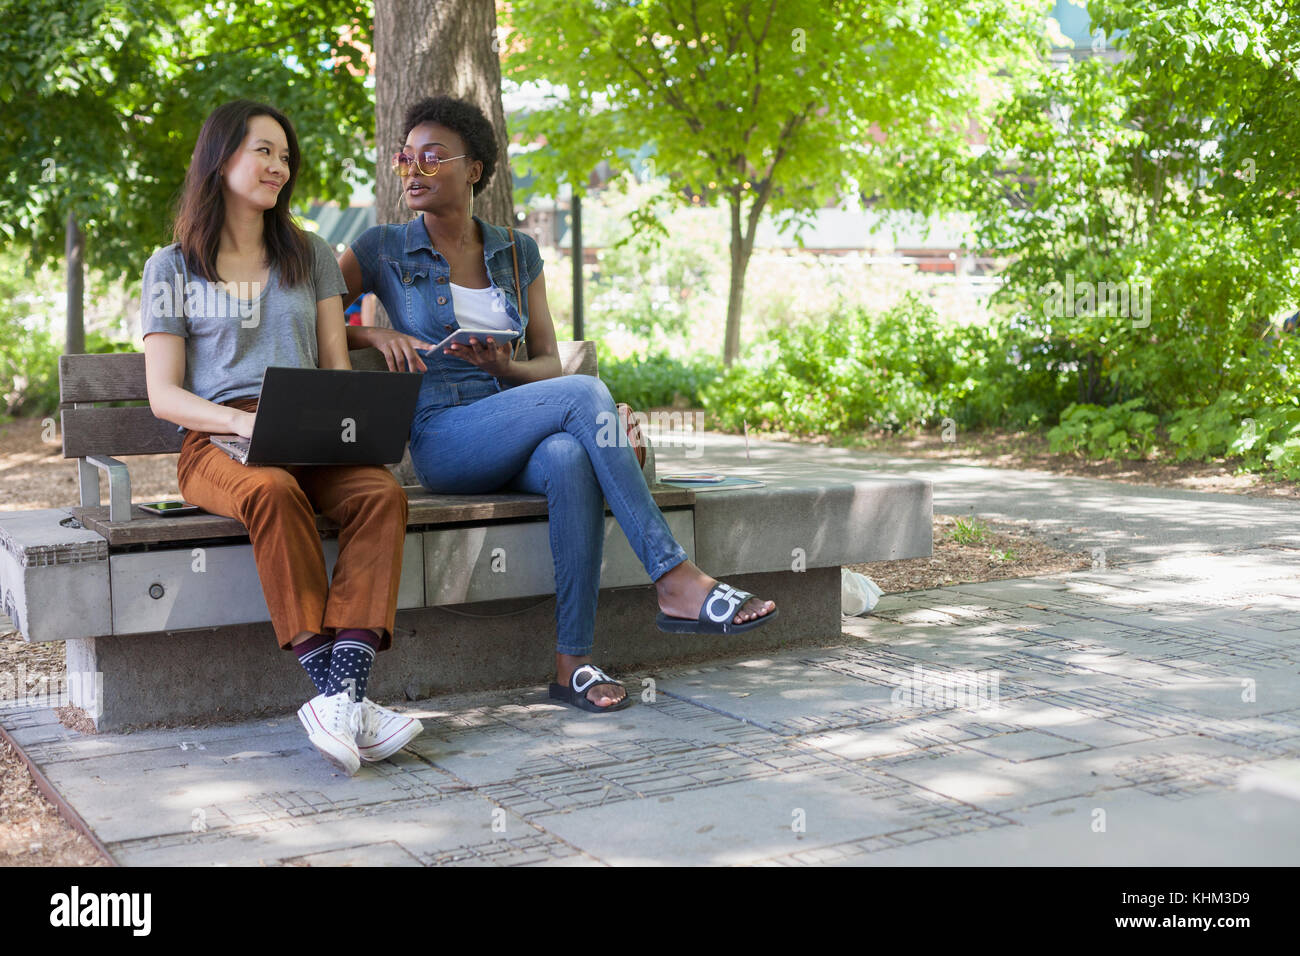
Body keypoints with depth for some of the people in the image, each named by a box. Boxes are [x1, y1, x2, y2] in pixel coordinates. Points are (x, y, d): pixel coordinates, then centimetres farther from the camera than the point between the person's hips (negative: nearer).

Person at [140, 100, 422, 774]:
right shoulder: (172, 268, 11)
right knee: (273, 492, -39)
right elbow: (163, 395, 3)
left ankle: (340, 696, -43)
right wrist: (242, 420, -17)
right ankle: (339, 697, -41)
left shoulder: (311, 256, 21)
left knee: (381, 492, -32)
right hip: (216, 442, -3)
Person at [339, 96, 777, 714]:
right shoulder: (382, 251, 6)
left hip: (519, 442, 3)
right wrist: (373, 334, -9)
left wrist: (504, 368, -10)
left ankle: (573, 662, -34)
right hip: (443, 442, -3)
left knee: (570, 458, -36)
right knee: (586, 395, -30)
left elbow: (549, 363, 13)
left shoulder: (518, 254, 14)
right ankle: (677, 583, -33)